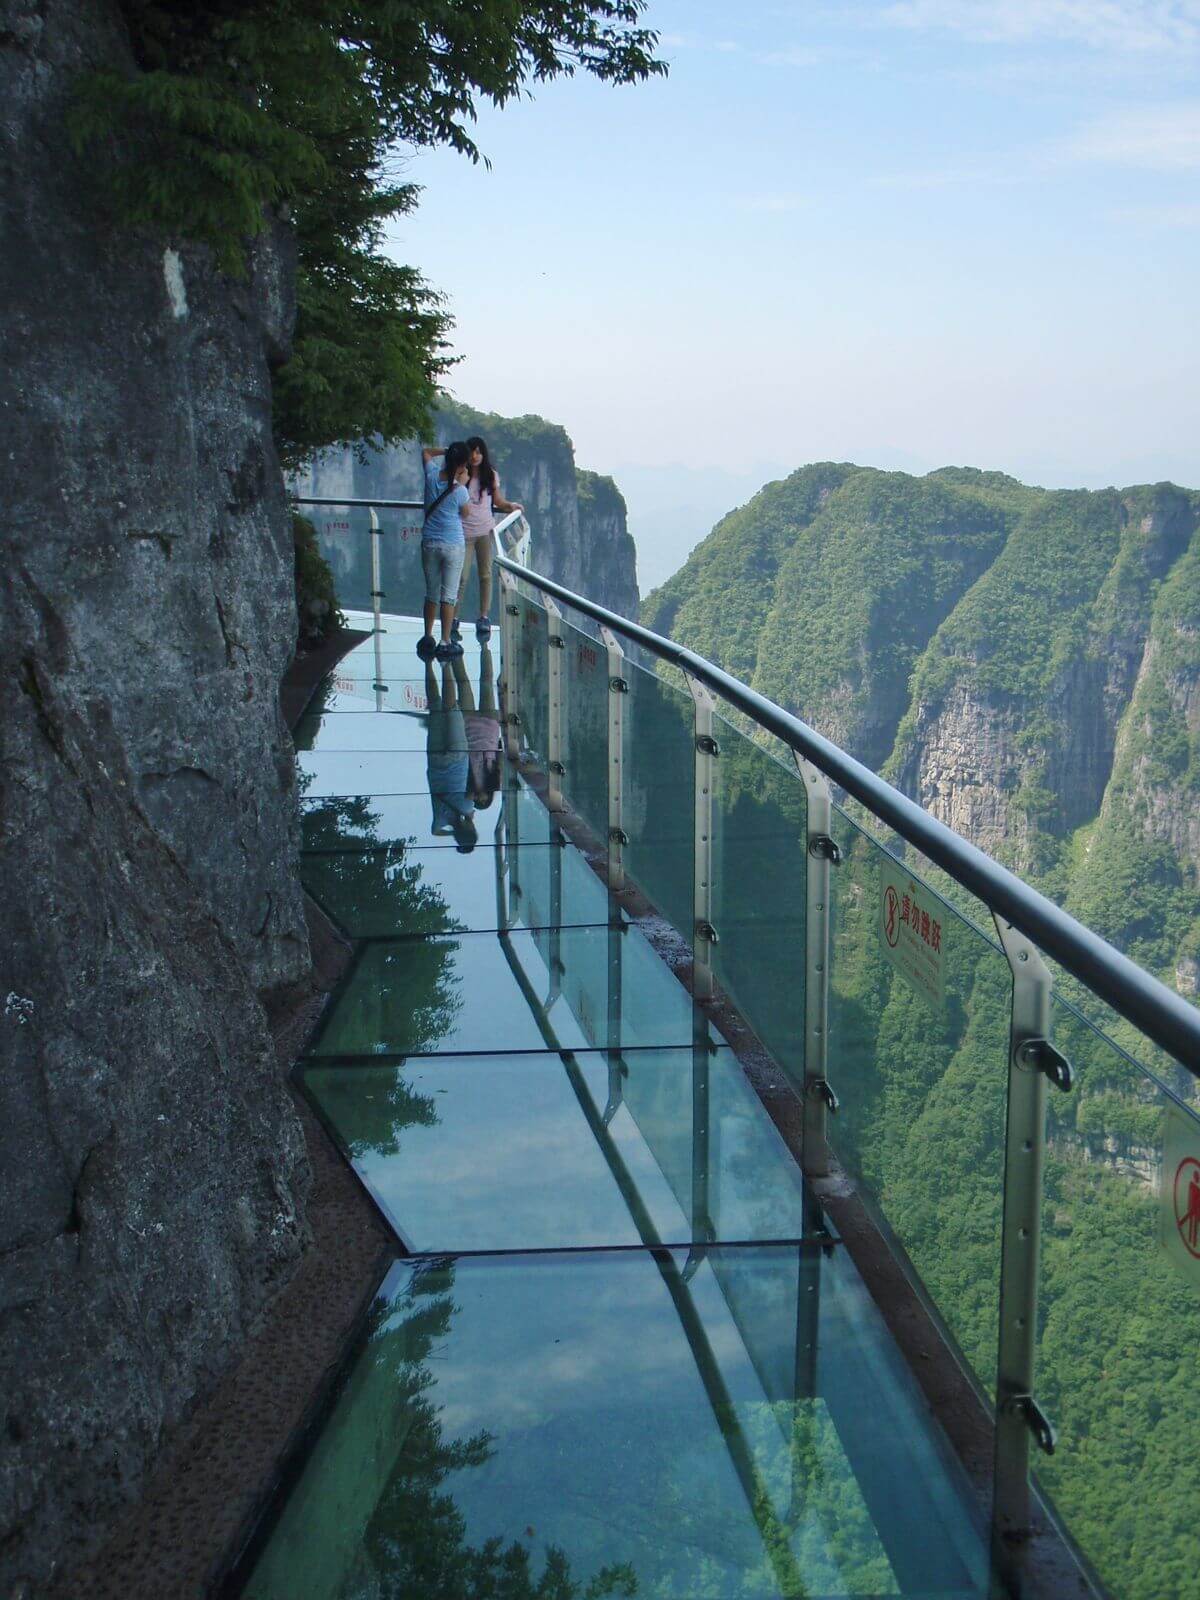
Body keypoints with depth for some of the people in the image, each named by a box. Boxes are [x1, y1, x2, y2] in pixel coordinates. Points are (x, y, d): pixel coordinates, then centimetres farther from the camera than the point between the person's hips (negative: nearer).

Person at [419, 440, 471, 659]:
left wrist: (447, 451, 10)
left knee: (431, 593, 16)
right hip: (453, 545, -4)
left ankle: (428, 638, 22)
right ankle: (446, 643, 3)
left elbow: (426, 451, 16)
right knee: (448, 596, 2)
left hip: (429, 544, 4)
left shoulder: (432, 476, -5)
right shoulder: (460, 491, -16)